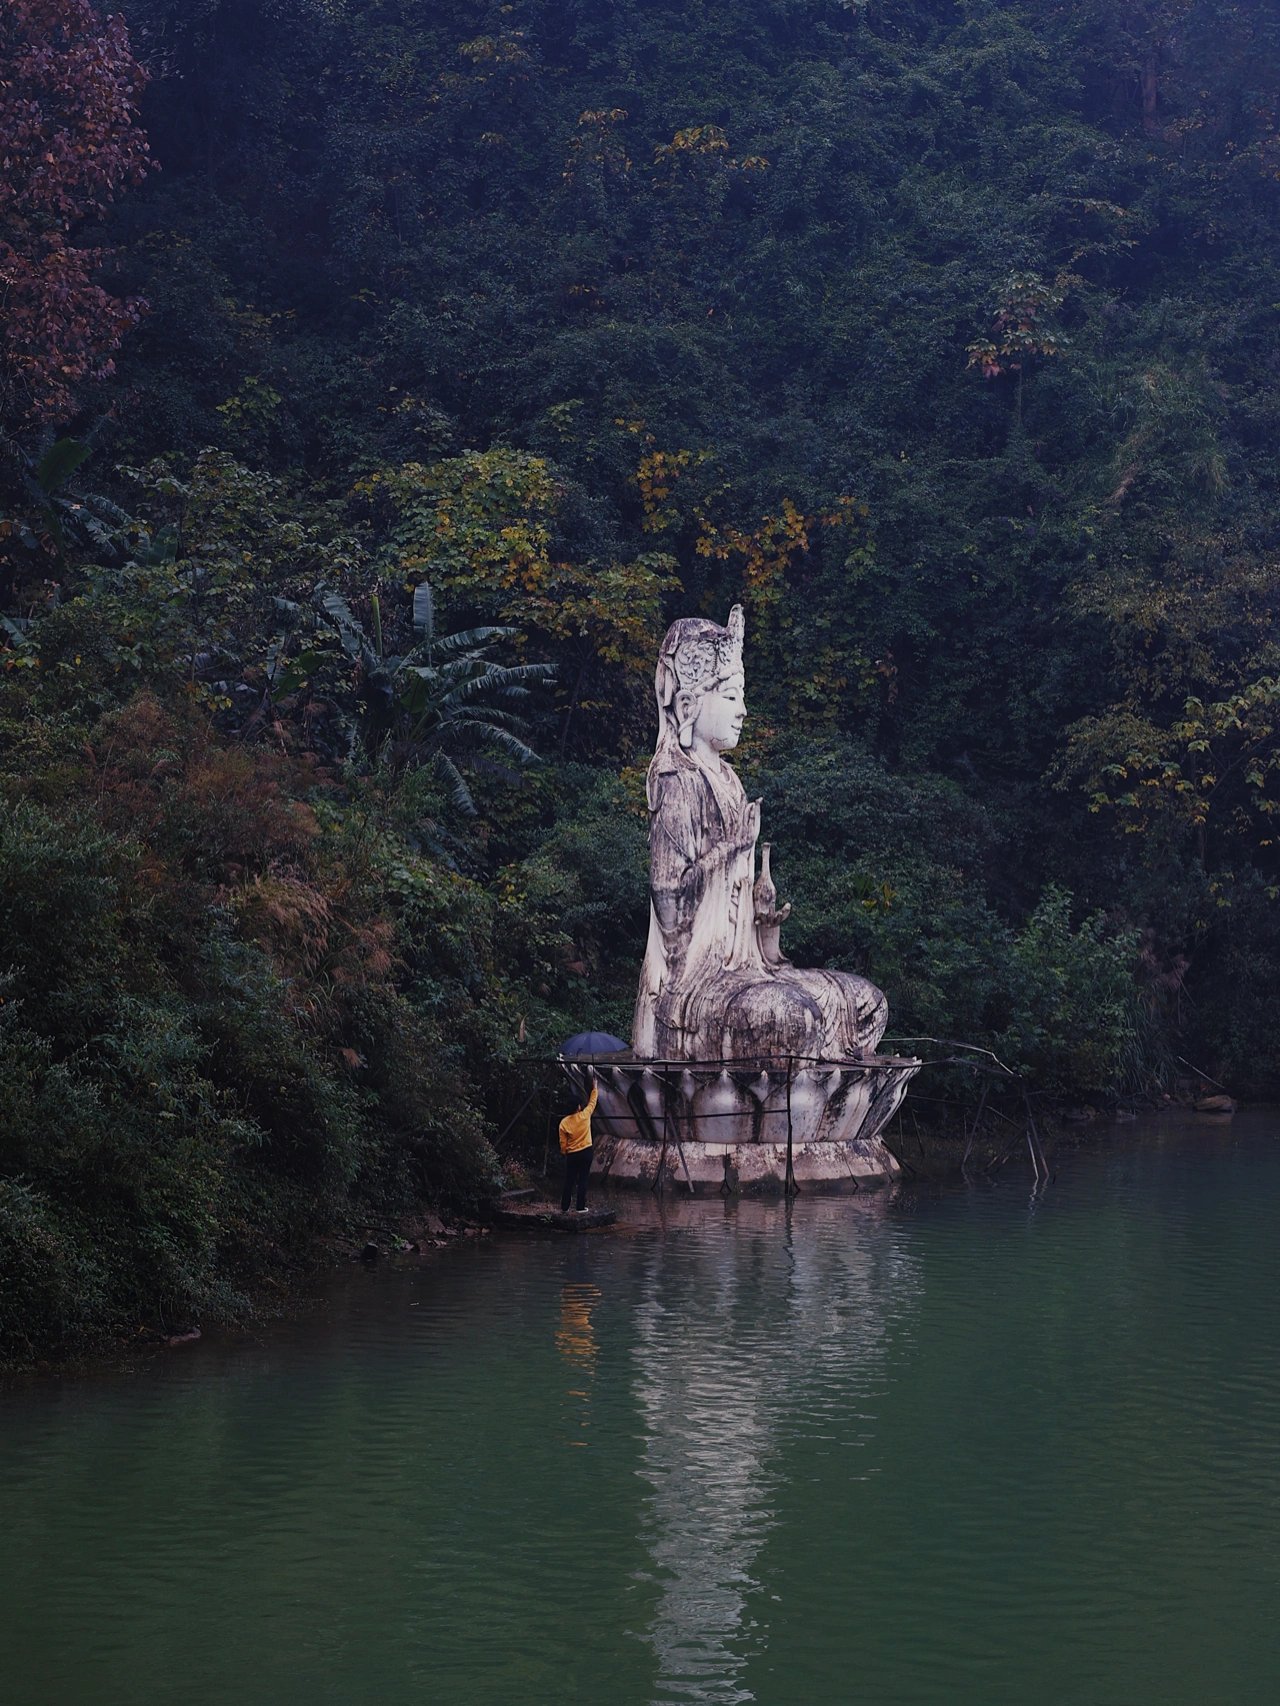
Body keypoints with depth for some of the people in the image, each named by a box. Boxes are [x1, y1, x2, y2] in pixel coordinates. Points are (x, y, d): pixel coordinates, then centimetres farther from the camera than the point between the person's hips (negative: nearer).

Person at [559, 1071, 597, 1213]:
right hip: (585, 1153, -1)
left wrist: (564, 1154, 15)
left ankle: (564, 1208, 8)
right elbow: (592, 1102, 7)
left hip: (571, 1155, 1)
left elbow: (563, 1143, -2)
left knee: (569, 1182, 6)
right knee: (582, 1181, 1)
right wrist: (594, 1086, 19)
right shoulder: (585, 1116, -9)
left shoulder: (564, 1122, -7)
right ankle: (581, 1207, 0)